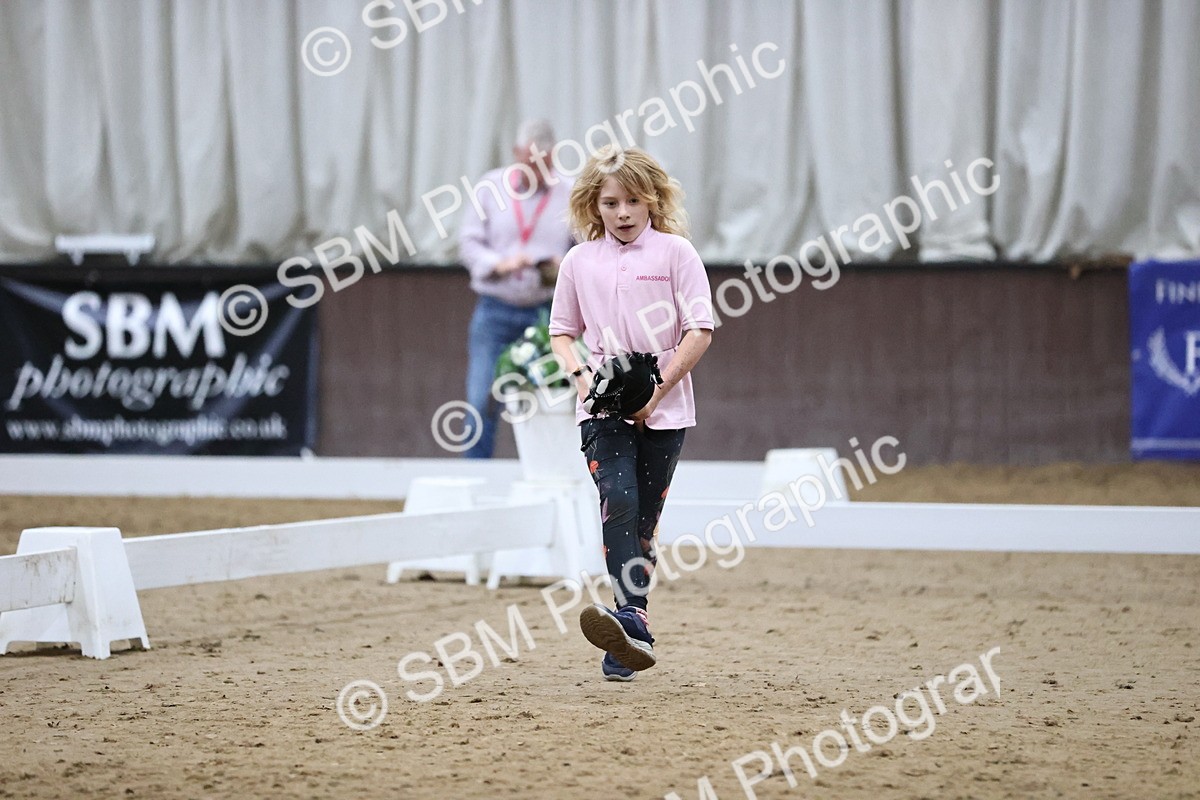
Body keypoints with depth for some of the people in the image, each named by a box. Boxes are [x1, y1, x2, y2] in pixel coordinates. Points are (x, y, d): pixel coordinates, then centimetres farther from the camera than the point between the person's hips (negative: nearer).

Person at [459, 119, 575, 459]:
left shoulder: (569, 195, 3)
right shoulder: (489, 187, 3)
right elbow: (469, 243, 1)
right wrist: (500, 264, -17)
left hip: (547, 312, 0)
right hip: (495, 311, 0)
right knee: (481, 402, -5)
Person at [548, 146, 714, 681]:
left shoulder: (675, 252, -1)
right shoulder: (579, 261, 7)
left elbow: (700, 330, -5)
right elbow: (562, 332, 16)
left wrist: (656, 390, -13)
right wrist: (582, 376, -5)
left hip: (663, 410, -1)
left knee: (643, 521, 4)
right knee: (619, 501, -21)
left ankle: (627, 639, 11)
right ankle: (632, 620, -31)